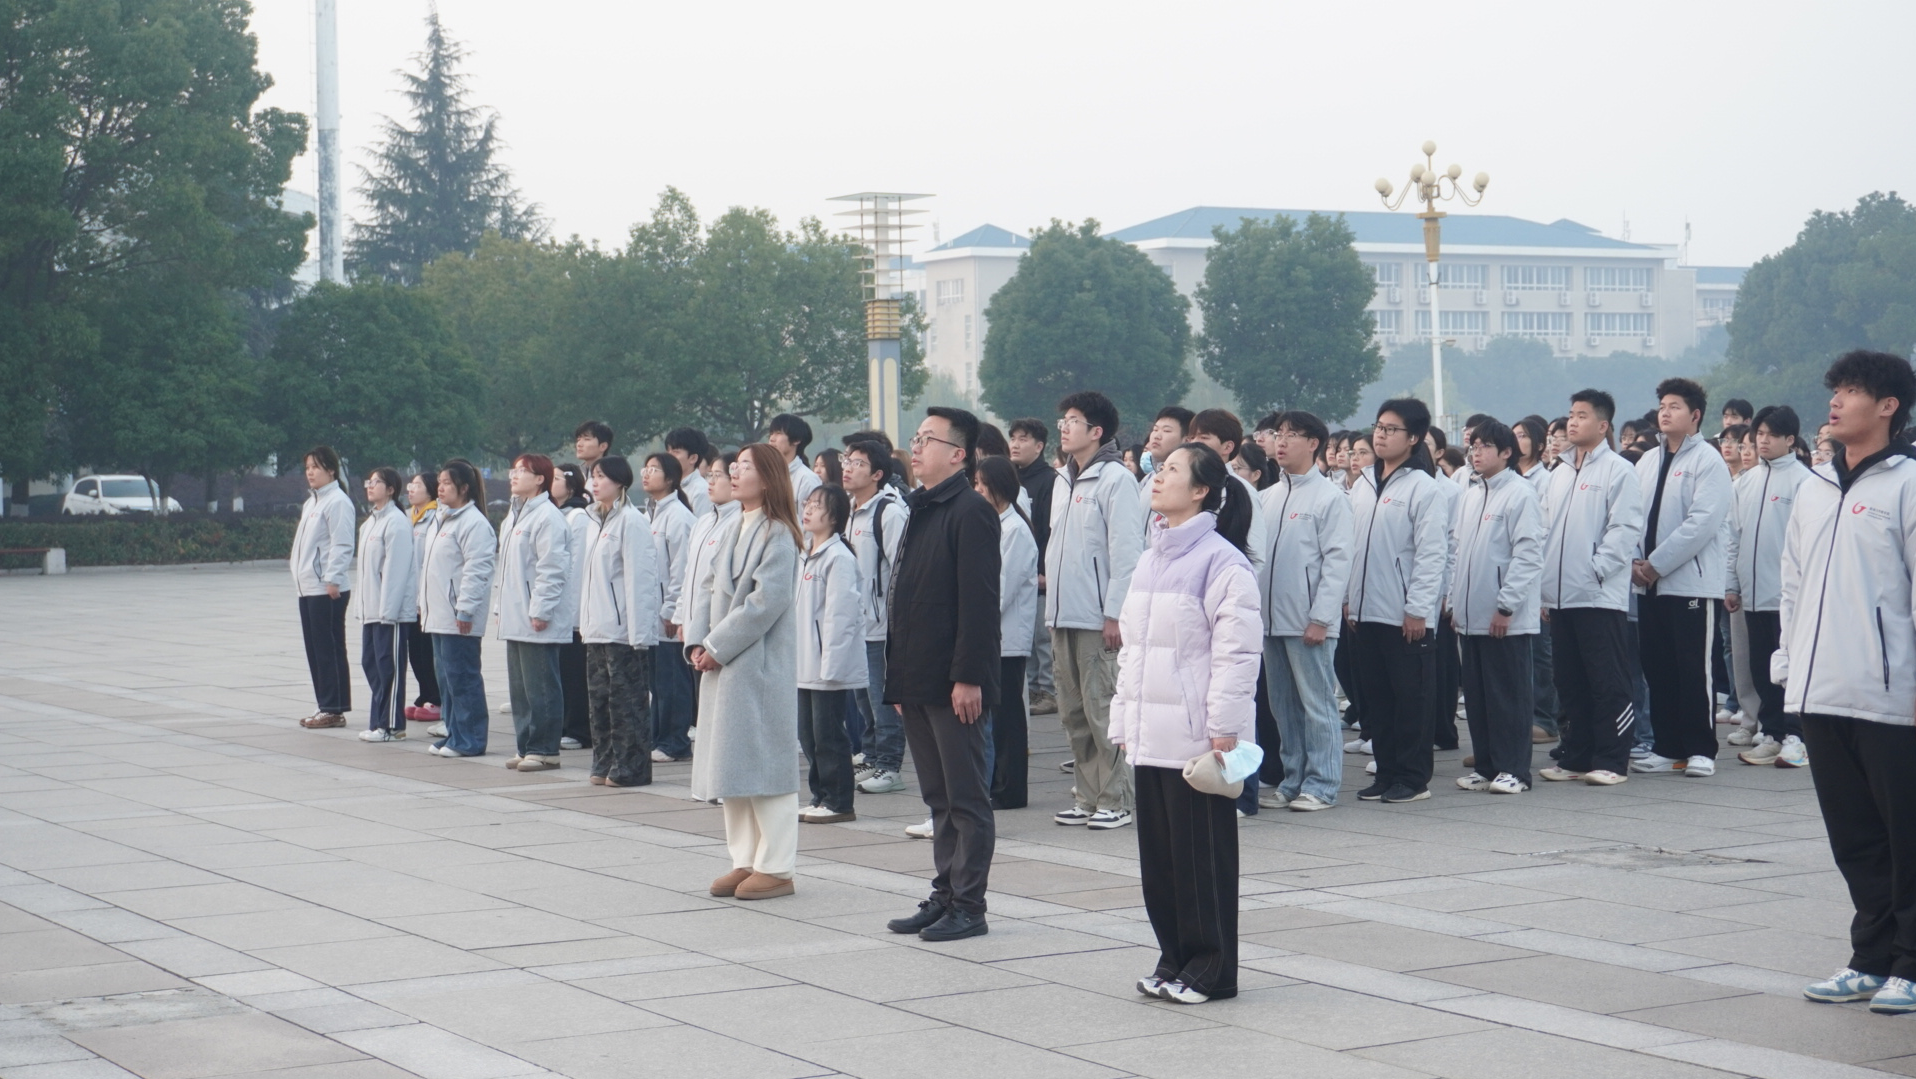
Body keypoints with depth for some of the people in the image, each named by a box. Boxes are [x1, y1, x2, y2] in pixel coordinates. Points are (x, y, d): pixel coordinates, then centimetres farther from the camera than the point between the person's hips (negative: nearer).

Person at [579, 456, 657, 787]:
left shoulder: (631, 521, -11)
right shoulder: (594, 520, 15)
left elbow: (638, 578, -15)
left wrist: (638, 632, -18)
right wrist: (585, 621, 14)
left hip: (624, 630, -9)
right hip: (597, 629, 9)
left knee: (627, 700, -3)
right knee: (599, 698, 11)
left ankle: (630, 768, 3)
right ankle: (604, 765, 18)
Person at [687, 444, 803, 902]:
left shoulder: (777, 536, -11)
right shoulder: (730, 532, 15)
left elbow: (765, 602, -18)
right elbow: (707, 589, 13)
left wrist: (718, 647, -16)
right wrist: (697, 642, -2)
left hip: (761, 667, -9)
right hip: (722, 665, 9)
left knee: (763, 763, -5)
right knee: (731, 764, 11)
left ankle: (776, 867, 0)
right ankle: (745, 860, 19)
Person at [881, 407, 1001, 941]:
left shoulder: (971, 512, -12)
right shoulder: (921, 511, 16)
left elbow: (979, 601, -17)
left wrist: (968, 676, -21)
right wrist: (899, 674, 17)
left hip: (954, 683, -9)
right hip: (918, 679, 9)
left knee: (966, 798, -2)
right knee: (939, 796, 13)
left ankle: (968, 906, 3)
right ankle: (946, 895, 19)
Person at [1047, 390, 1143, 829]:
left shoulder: (1115, 480, -9)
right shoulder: (1062, 482, 16)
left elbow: (1125, 551, -14)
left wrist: (1115, 614, -17)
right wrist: (1052, 607, 14)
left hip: (1097, 620, -8)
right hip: (1063, 617, 8)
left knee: (1103, 711, -5)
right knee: (1074, 714, 11)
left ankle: (1114, 800, 1)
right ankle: (1087, 797, 17)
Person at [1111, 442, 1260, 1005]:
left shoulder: (1220, 561, -11)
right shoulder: (1149, 561, 15)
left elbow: (1237, 651, -14)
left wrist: (1224, 728, -17)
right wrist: (1124, 720, 17)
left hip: (1197, 737, -8)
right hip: (1150, 735, 8)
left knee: (1204, 854, -1)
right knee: (1158, 853, 11)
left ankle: (1210, 969, 8)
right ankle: (1174, 960, 21)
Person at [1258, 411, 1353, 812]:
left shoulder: (1330, 496, -6)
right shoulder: (1268, 497, 14)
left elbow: (1338, 559, -10)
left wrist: (1321, 617, -15)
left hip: (1309, 622, -7)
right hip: (1271, 619, 7)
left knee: (1316, 703, -2)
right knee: (1282, 704, 10)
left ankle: (1321, 783, 4)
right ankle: (1292, 779, 18)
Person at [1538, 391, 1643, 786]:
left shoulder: (1618, 470, -4)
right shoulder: (1560, 472, 17)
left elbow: (1625, 529, -11)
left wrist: (1594, 570, -15)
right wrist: (1544, 589, 10)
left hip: (1600, 595, -7)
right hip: (1561, 595, 7)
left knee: (1609, 682, -3)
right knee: (1570, 683, 11)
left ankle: (1611, 761, 1)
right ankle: (1575, 757, 17)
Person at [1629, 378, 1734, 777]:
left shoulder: (1708, 461, -6)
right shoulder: (1647, 462, 14)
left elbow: (1702, 522, -15)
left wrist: (1656, 564, -16)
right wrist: (1634, 561, -5)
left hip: (1692, 583, -6)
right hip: (1649, 585, 6)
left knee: (1694, 671, -3)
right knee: (1657, 669, 8)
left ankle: (1701, 750, 4)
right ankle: (1668, 747, 15)